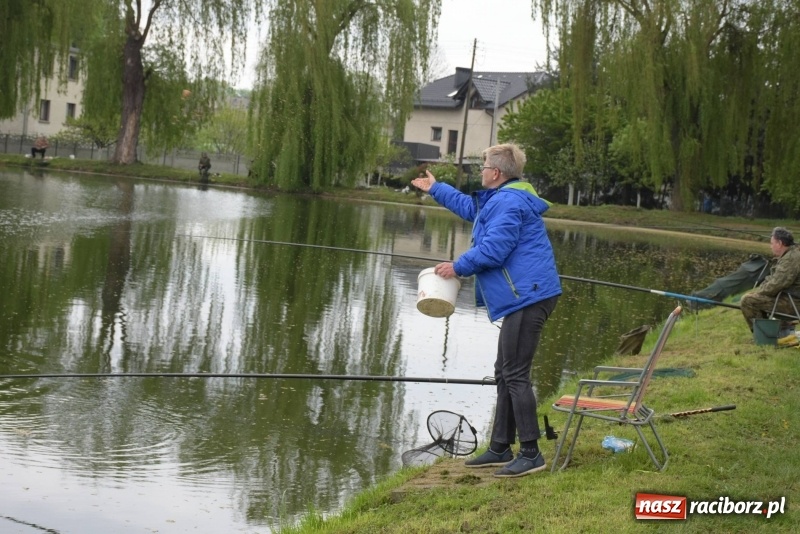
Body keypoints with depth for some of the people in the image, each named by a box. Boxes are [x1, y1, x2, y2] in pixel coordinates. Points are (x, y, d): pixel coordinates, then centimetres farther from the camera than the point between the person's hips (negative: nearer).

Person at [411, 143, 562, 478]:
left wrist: (458, 267, -8)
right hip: (524, 298, 12)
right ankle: (500, 449, 21)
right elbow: (471, 207, 39)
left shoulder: (508, 202, -15)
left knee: (515, 375, -10)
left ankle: (531, 454, -6)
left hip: (526, 298, -12)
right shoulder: (505, 198, 20)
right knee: (505, 373, 15)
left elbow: (493, 249, -22)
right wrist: (435, 189, 48)